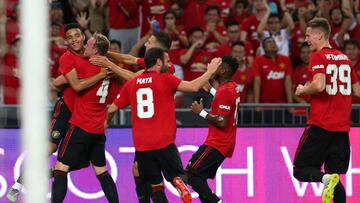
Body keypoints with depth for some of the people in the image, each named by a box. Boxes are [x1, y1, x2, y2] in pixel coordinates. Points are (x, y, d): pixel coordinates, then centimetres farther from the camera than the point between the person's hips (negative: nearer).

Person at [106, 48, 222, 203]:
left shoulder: (131, 84, 10)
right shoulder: (165, 79, -2)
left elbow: (112, 109, 16)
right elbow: (194, 87, -12)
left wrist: (106, 123, 36)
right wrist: (210, 71, 3)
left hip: (141, 146, 3)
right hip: (164, 143, -3)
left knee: (156, 186, 8)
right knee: (178, 179, 3)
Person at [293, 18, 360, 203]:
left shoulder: (318, 57, -7)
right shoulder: (344, 58, 15)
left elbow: (319, 85, -21)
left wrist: (302, 90, -3)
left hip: (320, 124, -6)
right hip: (342, 126, 6)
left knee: (300, 170, -1)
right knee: (335, 175, 9)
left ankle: (326, 179, -29)